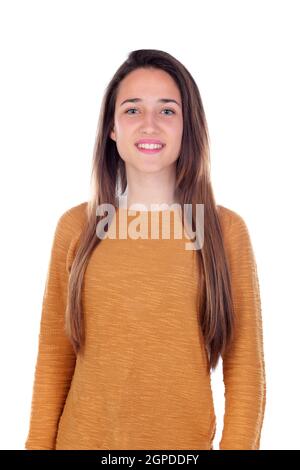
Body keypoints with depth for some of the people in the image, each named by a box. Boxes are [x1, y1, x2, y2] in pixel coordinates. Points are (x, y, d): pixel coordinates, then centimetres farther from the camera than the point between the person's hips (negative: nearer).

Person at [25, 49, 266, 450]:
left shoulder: (226, 230, -7)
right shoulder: (76, 226, -4)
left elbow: (245, 370, -5)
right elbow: (53, 357, 1)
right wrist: (39, 443, -1)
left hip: (185, 441, -1)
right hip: (82, 438, 1)